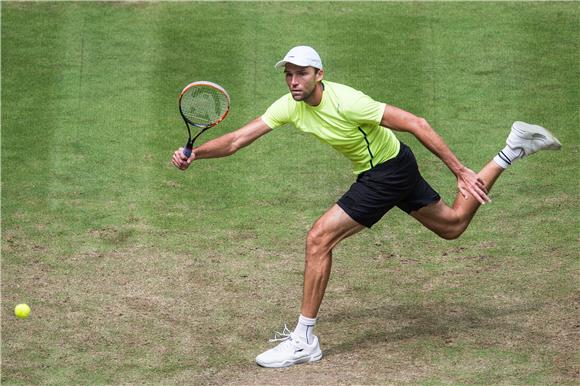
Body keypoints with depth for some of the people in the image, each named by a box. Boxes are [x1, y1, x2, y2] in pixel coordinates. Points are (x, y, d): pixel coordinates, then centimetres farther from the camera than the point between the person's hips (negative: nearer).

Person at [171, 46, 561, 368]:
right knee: (453, 224, 23)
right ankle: (513, 148, 33)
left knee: (319, 238, -15)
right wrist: (194, 153, -24)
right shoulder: (289, 106, -8)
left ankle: (304, 340, -6)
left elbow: (416, 123, -26)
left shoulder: (345, 102, -29)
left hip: (389, 171, -9)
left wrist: (460, 172, -25)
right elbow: (237, 140, -7)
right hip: (383, 170, 9)